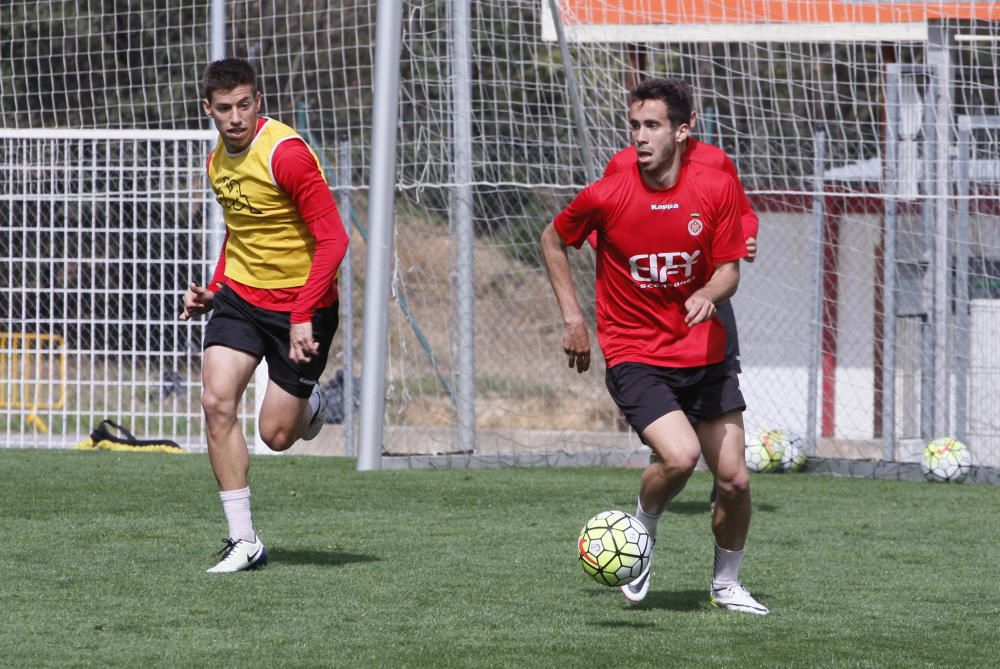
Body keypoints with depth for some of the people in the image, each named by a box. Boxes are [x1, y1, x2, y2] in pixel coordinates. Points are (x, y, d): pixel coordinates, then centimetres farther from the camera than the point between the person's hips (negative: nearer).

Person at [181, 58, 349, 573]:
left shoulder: (286, 154, -21)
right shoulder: (218, 162, 4)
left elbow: (332, 239, -22)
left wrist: (303, 316, -27)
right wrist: (212, 289, 9)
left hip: (301, 300, -6)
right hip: (240, 295, 6)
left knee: (275, 434, -2)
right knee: (217, 402, -14)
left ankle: (308, 404, 37)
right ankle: (243, 540, -8)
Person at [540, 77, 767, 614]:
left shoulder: (716, 187, -7)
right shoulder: (606, 196, -12)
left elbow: (728, 269, 0)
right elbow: (553, 241, 7)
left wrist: (709, 293, -23)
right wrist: (572, 318, 2)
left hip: (703, 354, 3)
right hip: (634, 357, -3)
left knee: (734, 480, 3)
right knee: (679, 456, -26)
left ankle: (726, 584, 27)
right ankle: (642, 529, 6)